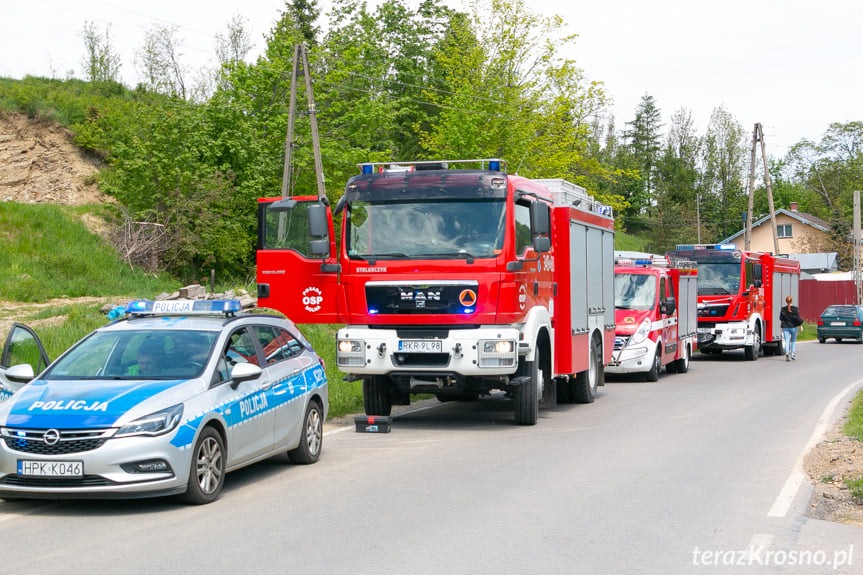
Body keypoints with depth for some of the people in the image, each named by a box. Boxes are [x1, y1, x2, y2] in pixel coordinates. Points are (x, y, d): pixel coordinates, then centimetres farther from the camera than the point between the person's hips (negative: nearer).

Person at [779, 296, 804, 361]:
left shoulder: (783, 309, -2)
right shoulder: (795, 309, -5)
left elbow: (781, 318, -1)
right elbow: (797, 318, -7)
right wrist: (800, 325, 5)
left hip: (785, 327, 0)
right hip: (793, 327, 0)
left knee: (787, 341, -4)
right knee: (793, 340, 16)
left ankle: (787, 352, -26)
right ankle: (793, 354, 10)